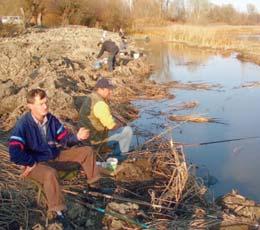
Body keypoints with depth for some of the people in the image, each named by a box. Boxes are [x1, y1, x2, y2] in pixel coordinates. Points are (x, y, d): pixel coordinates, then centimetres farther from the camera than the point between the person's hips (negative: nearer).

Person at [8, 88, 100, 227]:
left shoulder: (51, 119, -5)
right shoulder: (23, 124, -25)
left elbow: (64, 139, 1)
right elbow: (14, 153, -31)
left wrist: (77, 137, -19)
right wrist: (32, 163, -20)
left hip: (55, 155, 7)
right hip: (36, 162, -7)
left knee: (87, 151, 2)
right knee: (50, 173, -43)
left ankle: (94, 186, 17)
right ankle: (59, 213, -33)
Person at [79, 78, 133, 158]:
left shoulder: (90, 99, 5)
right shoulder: (100, 104, -27)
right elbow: (112, 126, -23)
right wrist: (118, 125, -2)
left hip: (89, 133, 10)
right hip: (99, 137, -10)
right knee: (128, 130, 3)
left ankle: (116, 153, 36)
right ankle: (119, 155, 20)